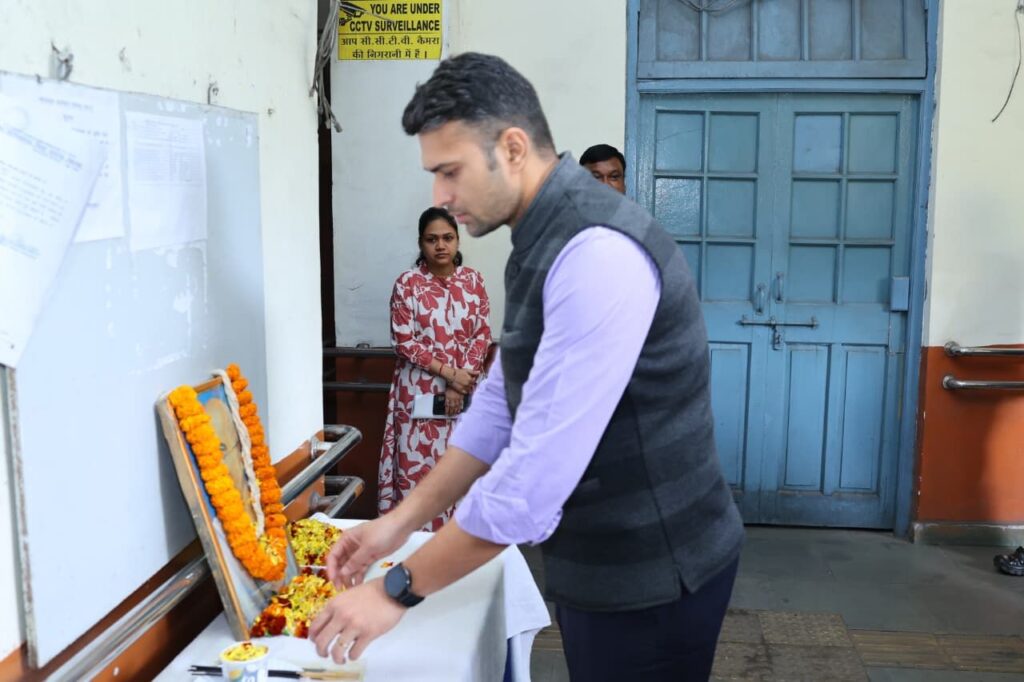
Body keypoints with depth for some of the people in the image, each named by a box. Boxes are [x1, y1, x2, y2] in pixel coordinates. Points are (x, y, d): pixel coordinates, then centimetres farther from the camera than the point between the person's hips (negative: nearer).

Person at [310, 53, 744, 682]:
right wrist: (403, 521, 5)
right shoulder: (542, 244, 6)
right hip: (602, 560, 8)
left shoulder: (598, 254, -27)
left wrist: (399, 589, -20)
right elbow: (501, 405, 10)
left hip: (650, 573, -8)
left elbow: (539, 472, -29)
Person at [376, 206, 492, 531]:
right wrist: (449, 372, -14)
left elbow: (483, 334, 2)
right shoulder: (408, 283, -4)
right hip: (419, 390, -2)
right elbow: (403, 341, -7)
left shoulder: (472, 280, 4)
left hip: (463, 389, 2)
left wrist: (461, 381, -9)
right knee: (417, 464, -1)